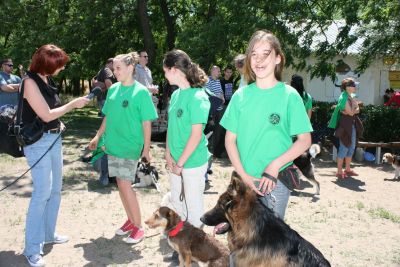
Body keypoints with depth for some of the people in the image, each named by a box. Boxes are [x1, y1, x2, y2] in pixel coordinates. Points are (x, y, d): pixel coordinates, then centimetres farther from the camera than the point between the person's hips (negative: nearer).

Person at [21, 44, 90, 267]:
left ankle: (48, 234, 29)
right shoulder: (30, 82, -16)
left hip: (55, 139, 9)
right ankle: (33, 249, -1)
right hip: (38, 142, -9)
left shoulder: (47, 80, 9)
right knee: (42, 192, -10)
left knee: (55, 189, 14)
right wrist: (73, 104, -11)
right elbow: (46, 115, -18)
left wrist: (59, 124, 4)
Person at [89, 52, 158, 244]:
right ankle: (131, 220, 27)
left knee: (125, 185, -8)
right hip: (113, 144, 6)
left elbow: (147, 123, -9)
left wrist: (146, 148, -10)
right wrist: (98, 136, 16)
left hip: (130, 146, -6)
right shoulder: (113, 89, 7)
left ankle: (138, 227, 5)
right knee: (120, 184, 11)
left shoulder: (141, 92, -9)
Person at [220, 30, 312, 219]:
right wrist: (243, 175, -8)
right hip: (243, 179, 3)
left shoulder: (289, 95, -5)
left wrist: (275, 165, -16)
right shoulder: (240, 95, 2)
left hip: (276, 180, -2)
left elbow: (304, 140, -6)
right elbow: (230, 139, 3)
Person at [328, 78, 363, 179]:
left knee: (351, 148, 13)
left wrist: (354, 110, -10)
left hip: (352, 124, 9)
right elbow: (351, 113, -20)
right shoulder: (344, 98, -16)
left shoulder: (351, 97, 13)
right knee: (344, 148, -6)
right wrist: (353, 103, -8)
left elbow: (357, 110, 9)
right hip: (345, 124, -9)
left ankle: (348, 169, 22)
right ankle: (339, 171, -1)